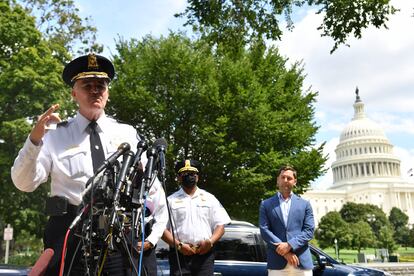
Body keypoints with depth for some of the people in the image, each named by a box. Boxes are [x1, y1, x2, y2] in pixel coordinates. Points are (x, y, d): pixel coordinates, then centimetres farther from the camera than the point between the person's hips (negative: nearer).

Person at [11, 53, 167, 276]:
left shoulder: (128, 134, 11)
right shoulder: (56, 135, 6)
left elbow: (152, 183, 10)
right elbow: (24, 183, -3)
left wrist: (155, 233, 1)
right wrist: (35, 139, -18)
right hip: (71, 235, -1)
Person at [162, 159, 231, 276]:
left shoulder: (209, 198, 14)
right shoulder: (171, 200, 10)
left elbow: (220, 225, 11)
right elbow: (162, 228, 3)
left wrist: (210, 241, -8)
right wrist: (179, 245, -11)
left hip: (205, 253, 1)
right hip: (179, 254, -1)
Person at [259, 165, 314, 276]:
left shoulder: (304, 204, 13)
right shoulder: (266, 204, 10)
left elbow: (309, 230, 4)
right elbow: (264, 230, 0)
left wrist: (289, 245, -11)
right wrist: (283, 251, -11)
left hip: (302, 261, 1)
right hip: (277, 262, -1)